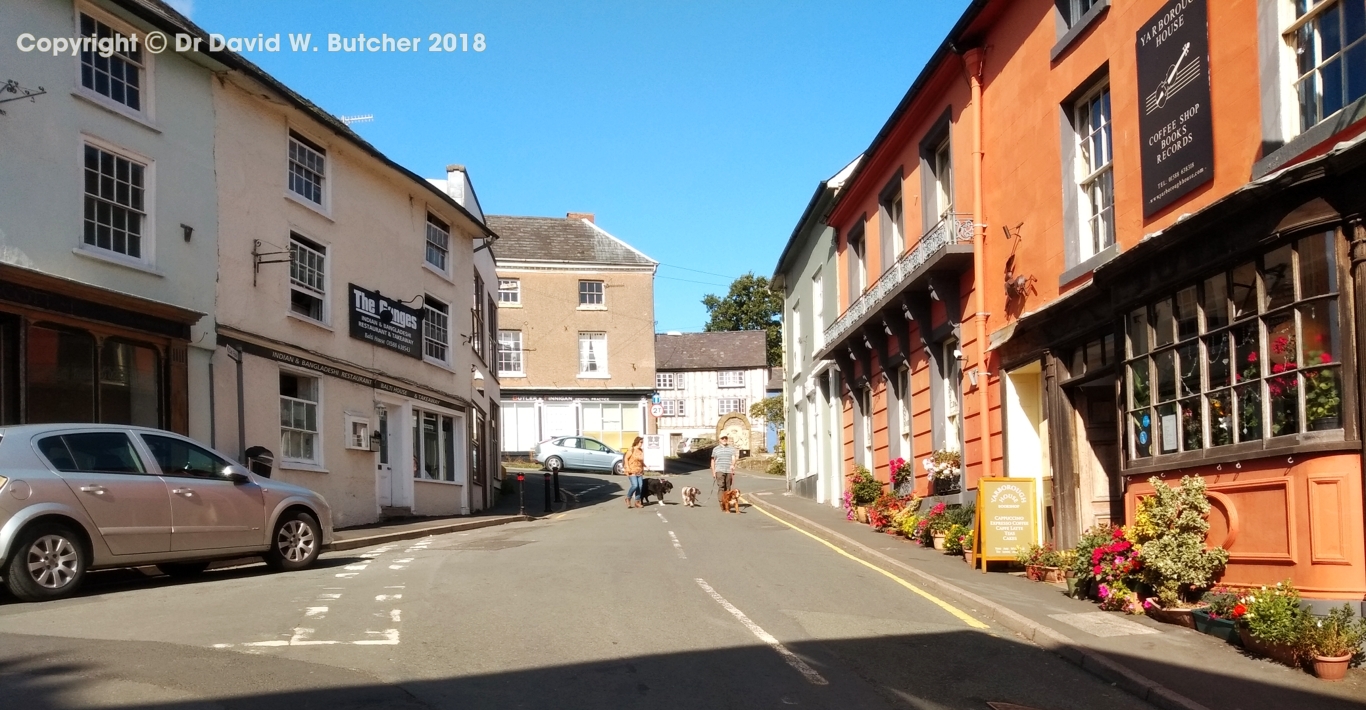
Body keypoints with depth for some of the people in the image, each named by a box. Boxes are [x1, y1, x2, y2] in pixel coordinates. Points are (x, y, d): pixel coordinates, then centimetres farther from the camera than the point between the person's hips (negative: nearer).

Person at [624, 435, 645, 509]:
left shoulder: (641, 450, 10)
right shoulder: (631, 450, -8)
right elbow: (626, 459, -7)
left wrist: (643, 469, 13)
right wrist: (627, 468, -15)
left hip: (639, 471, 6)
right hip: (632, 471, -6)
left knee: (640, 486, -3)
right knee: (635, 485, -17)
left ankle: (637, 502, 6)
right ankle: (628, 499, 5)